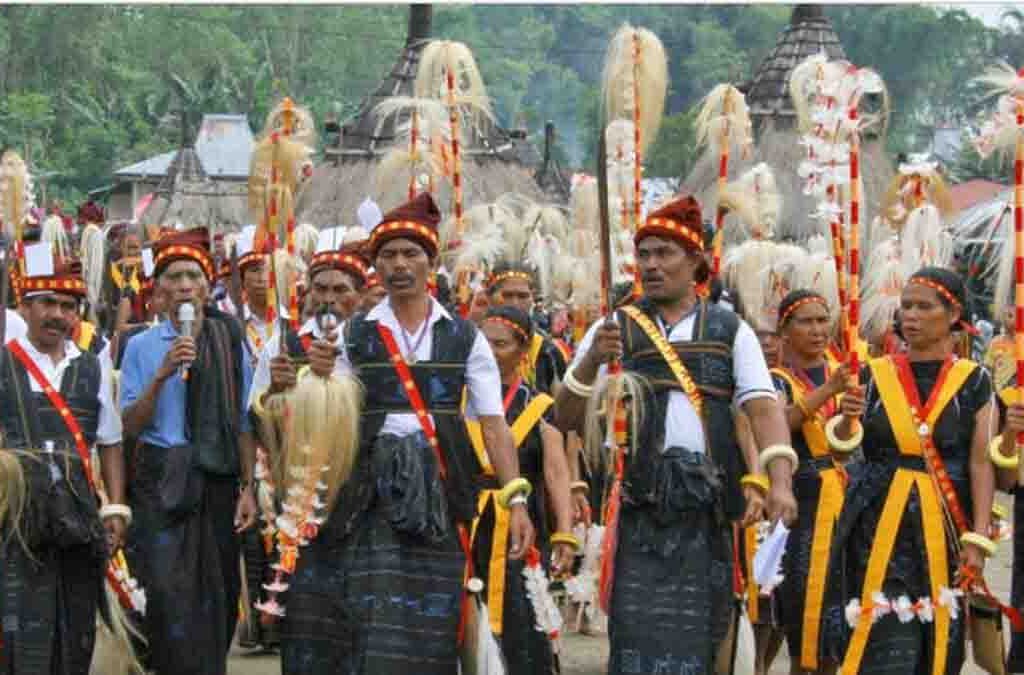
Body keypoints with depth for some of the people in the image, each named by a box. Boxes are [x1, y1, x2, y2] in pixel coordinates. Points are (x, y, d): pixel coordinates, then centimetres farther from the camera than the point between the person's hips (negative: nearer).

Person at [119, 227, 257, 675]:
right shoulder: (142, 347, 5)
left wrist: (248, 489, 1)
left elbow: (244, 423, 8)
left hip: (217, 478, 1)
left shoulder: (230, 344, 7)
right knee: (170, 590, -11)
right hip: (162, 480, -1)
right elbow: (130, 425, 0)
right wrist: (162, 375, -13)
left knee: (217, 592, 2)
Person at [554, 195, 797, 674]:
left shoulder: (730, 332, 11)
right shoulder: (613, 331, 11)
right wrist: (590, 362, -15)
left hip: (708, 505, 1)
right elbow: (566, 418, 4)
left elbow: (763, 407, 0)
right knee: (639, 634, -10)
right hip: (640, 506, -1)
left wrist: (780, 480, -16)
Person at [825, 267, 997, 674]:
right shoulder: (875, 376, 7)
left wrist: (977, 540, -11)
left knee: (936, 639, 3)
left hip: (942, 529, 0)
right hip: (879, 529, 0)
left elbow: (981, 465, -2)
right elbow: (840, 448, 0)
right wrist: (848, 418, -22)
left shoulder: (973, 382, 2)